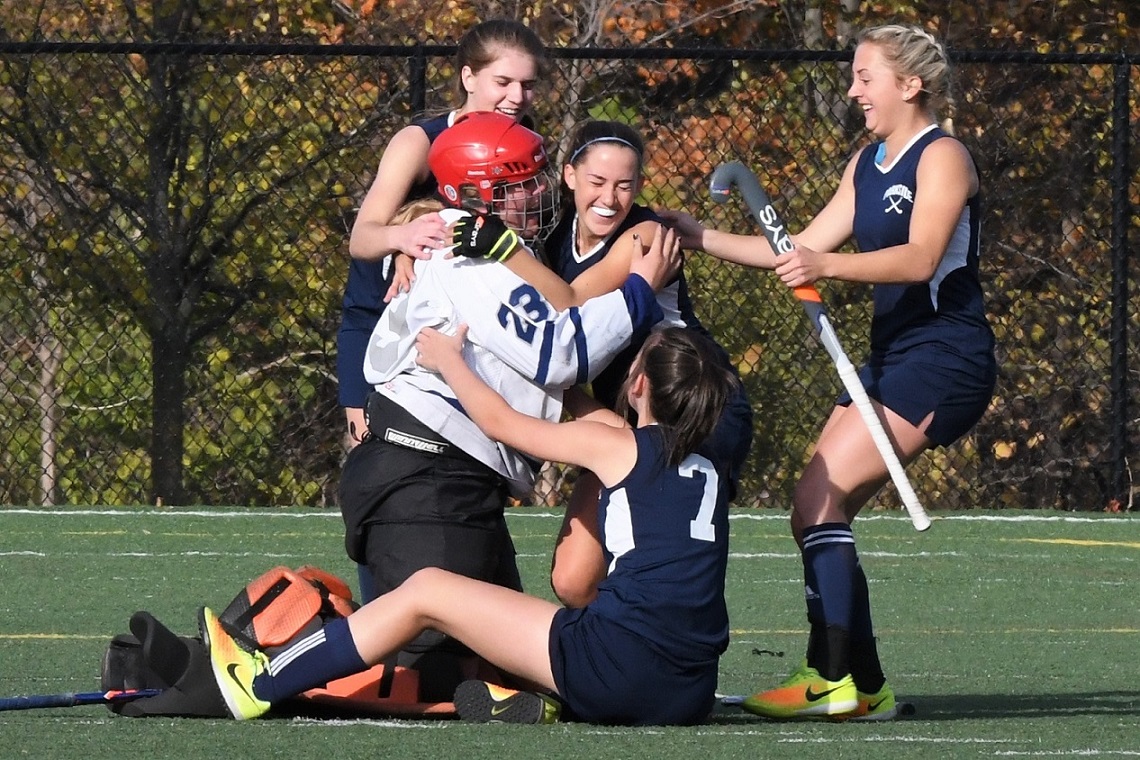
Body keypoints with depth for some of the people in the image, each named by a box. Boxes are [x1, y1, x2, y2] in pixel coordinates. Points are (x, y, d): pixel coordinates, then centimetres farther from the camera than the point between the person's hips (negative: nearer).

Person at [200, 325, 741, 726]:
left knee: (426, 591, 7)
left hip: (625, 666, -7)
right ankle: (547, 702, 5)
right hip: (689, 695, 7)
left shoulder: (616, 446, 2)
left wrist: (448, 360, 31)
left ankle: (259, 686, 12)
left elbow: (498, 422, 15)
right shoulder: (712, 466, 19)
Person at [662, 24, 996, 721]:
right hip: (892, 356, 9)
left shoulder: (942, 157, -10)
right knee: (822, 509, 0)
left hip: (945, 358, -9)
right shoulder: (867, 165, 16)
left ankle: (833, 677, -19)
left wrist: (828, 265, -39)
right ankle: (865, 687, 2)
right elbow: (802, 250, 18)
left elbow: (919, 259, -25)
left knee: (819, 499, -18)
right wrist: (698, 237, 11)